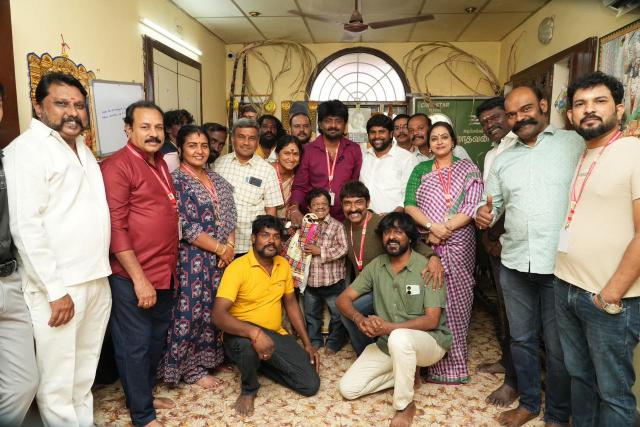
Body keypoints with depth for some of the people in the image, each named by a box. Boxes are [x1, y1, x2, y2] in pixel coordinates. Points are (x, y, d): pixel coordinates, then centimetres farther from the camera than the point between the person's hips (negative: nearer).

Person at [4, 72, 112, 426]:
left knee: (84, 374, 19)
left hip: (97, 280, 8)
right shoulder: (27, 149, -10)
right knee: (58, 382, 5)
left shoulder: (81, 146, 14)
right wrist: (56, 290, -18)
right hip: (58, 287, -7)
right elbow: (25, 226, -17)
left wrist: (98, 273, 15)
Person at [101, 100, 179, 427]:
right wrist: (139, 279, -19)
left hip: (165, 273, 8)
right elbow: (115, 228, -18)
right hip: (133, 277, -8)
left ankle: (145, 394, 41)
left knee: (157, 340, 21)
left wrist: (170, 266, 15)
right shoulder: (118, 166, -14)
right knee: (135, 346, 8)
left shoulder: (159, 162, 12)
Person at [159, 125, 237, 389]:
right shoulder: (176, 181, -11)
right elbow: (186, 228, -17)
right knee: (191, 310, 3)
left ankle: (208, 358, 32)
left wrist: (230, 246, -6)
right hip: (192, 259, -6)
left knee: (214, 310, 13)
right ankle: (192, 369, 20)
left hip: (220, 258, 7)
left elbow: (229, 217, 10)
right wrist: (221, 248, -13)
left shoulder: (216, 179, 11)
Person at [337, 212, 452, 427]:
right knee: (348, 388, -7)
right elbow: (344, 298, -2)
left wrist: (388, 327, -28)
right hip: (386, 344, 5)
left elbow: (432, 320, -18)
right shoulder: (375, 266, -2)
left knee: (399, 338, -39)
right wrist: (360, 318, -24)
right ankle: (406, 374, 10)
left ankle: (405, 406, -15)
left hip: (429, 341, -4)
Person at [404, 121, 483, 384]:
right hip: (426, 243, 2)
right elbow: (409, 205, 1)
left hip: (459, 244, -2)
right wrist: (432, 226, -15)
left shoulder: (468, 169, 6)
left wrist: (444, 229, -14)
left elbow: (472, 207, -5)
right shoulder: (421, 170, 12)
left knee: (456, 301, 1)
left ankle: (454, 361, 14)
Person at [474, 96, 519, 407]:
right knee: (502, 304, 18)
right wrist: (487, 231, 6)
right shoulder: (490, 154, 19)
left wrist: (500, 228, -15)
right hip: (494, 239, 8)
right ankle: (507, 359, 34)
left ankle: (514, 380, 11)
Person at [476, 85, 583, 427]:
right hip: (514, 262, 4)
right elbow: (492, 203, 13)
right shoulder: (502, 159, 13)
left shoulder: (575, 144, 1)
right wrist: (484, 214, -8)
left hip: (561, 264, -4)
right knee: (521, 338, 16)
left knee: (558, 347, 9)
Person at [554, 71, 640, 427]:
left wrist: (610, 295, -17)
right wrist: (568, 282, 9)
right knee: (578, 376, 20)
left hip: (611, 299, -6)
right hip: (566, 288, 6)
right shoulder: (577, 157, 11)